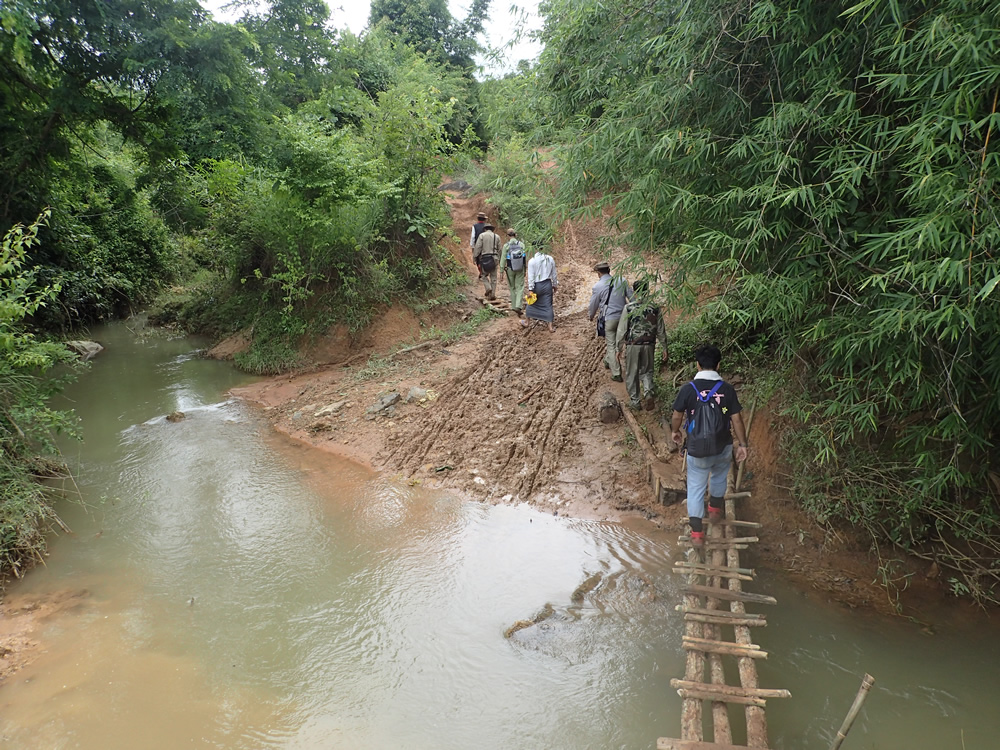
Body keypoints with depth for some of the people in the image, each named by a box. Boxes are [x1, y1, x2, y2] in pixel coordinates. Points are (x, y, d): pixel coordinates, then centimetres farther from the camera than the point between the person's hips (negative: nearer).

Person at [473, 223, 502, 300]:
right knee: (493, 277, 7)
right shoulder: (497, 236, 11)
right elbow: (499, 249, 10)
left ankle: (488, 288, -11)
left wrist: (474, 257, -2)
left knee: (484, 275, 10)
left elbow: (478, 247, -6)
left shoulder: (482, 235, 1)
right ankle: (492, 294, 6)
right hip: (494, 258, 3)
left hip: (485, 258, -3)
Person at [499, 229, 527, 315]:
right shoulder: (521, 244, -6)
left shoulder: (506, 246, -11)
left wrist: (501, 271, 0)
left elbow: (503, 259, -9)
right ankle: (518, 306, -11)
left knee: (512, 288, 15)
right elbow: (525, 258, -2)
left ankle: (514, 306, 21)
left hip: (510, 269, 0)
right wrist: (525, 270, 9)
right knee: (520, 287, 4)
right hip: (520, 269, 0)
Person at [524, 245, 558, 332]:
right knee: (548, 305, 6)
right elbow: (554, 274, 6)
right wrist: (555, 285, 17)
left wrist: (530, 289, -10)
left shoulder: (532, 261, -12)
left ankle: (526, 322, 30)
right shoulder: (550, 259, -2)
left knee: (531, 303, 17)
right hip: (547, 284, 2)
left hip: (536, 285, -2)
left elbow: (531, 277, -13)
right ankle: (551, 326, 5)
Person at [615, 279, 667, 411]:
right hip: (649, 345, 2)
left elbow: (622, 329, -8)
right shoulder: (654, 308, -3)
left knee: (632, 373, 11)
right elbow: (660, 330, 3)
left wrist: (619, 347, 1)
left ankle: (634, 401, 18)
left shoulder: (628, 308, -11)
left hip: (633, 345, -2)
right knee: (647, 371, 18)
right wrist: (664, 347, 14)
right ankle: (648, 393, -5)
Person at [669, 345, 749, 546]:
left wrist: (675, 431, 18)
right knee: (719, 477, 31)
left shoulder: (688, 389, -13)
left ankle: (697, 531, 13)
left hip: (697, 450, -2)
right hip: (722, 448, 2)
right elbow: (737, 419, -5)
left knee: (696, 488, 11)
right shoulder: (727, 389, -10)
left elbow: (677, 417, -3)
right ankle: (715, 508, 51)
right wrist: (742, 444, 7)